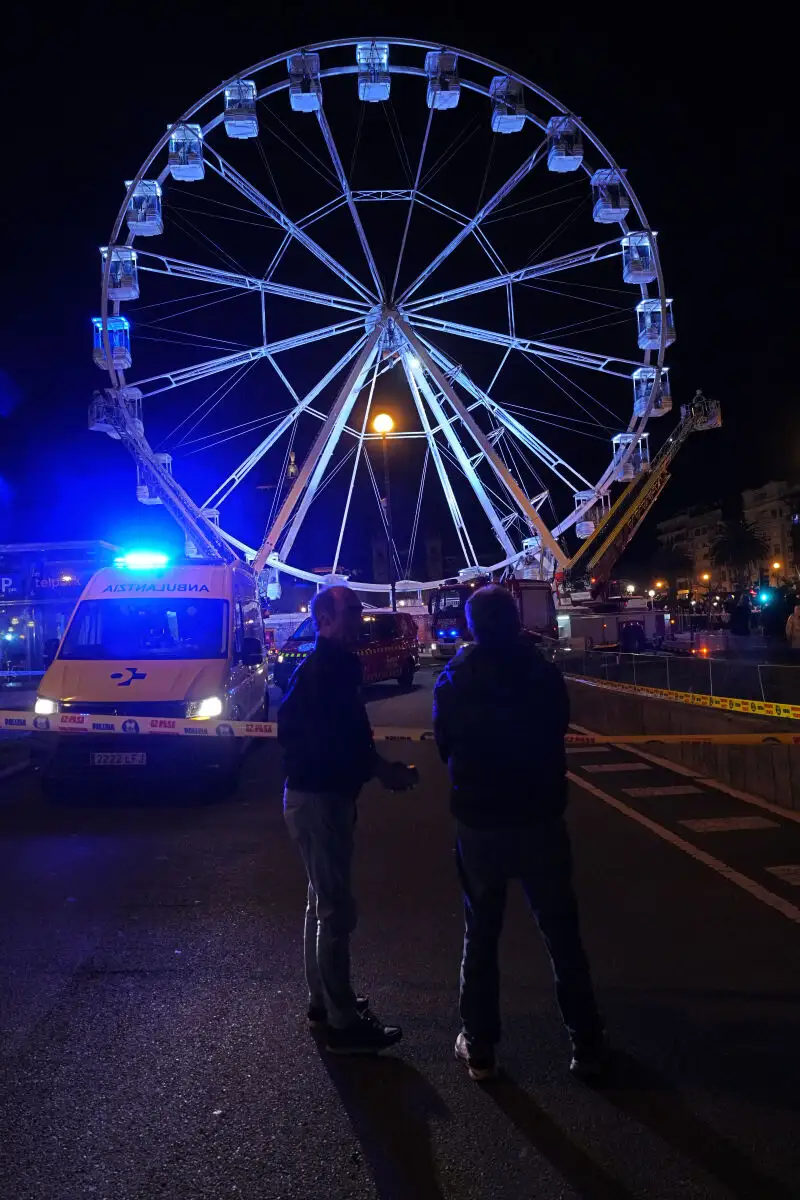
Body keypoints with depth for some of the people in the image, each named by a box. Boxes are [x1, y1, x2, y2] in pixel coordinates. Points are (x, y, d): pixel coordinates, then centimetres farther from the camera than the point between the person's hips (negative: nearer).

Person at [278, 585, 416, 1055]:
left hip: (322, 796, 11)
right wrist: (381, 770, -19)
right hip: (320, 799, -11)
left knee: (323, 902, 21)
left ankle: (324, 998, 37)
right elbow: (332, 743, -27)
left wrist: (378, 764, 5)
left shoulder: (335, 667, 11)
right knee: (336, 910, 0)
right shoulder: (323, 671, -20)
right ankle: (343, 1022, 13)